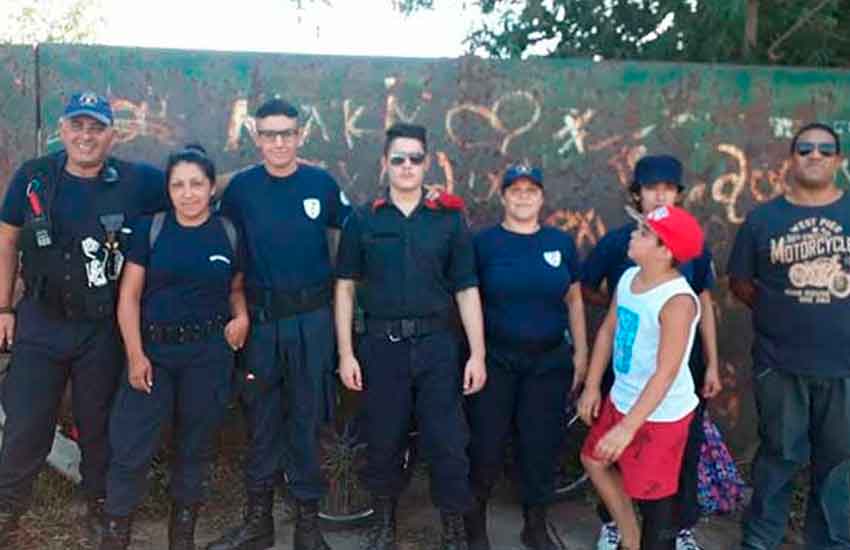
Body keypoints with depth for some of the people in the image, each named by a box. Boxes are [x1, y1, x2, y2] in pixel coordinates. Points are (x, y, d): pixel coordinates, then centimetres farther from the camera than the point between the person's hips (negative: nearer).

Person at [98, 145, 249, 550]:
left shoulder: (229, 234, 2)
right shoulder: (150, 229, -1)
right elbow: (129, 295, -2)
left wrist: (241, 316, -7)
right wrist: (135, 355, -9)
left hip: (209, 352, 1)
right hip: (154, 349, -1)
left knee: (194, 446, 11)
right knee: (130, 446, -4)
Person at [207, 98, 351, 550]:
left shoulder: (322, 183, -1)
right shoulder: (241, 186, 1)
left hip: (312, 318, -1)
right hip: (260, 318, 1)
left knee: (306, 419, 6)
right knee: (261, 420, 10)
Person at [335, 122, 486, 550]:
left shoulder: (449, 218, 3)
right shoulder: (362, 219, 4)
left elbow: (467, 290, 2)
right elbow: (345, 287, 4)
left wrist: (477, 354, -2)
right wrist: (345, 353, -2)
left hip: (436, 345, 0)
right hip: (381, 345, 1)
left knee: (448, 442, 2)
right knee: (383, 439, 11)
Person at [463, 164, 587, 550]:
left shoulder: (561, 242, 5)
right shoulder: (485, 242, -2)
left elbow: (574, 301, 9)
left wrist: (581, 352, 7)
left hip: (549, 361, 2)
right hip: (495, 358, -2)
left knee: (542, 444, 10)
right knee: (486, 442, 2)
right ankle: (475, 518, 25)